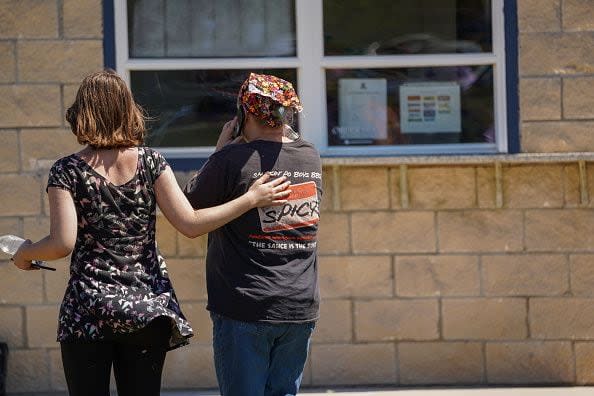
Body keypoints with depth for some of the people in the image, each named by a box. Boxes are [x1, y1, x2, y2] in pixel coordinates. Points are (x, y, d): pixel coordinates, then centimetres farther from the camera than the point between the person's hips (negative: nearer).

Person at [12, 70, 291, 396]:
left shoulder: (67, 171, -5)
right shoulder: (151, 163, 0)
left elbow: (63, 244, -14)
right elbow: (190, 224, -7)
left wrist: (24, 254, 6)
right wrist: (250, 199, 1)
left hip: (87, 314, -2)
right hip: (147, 309, 2)